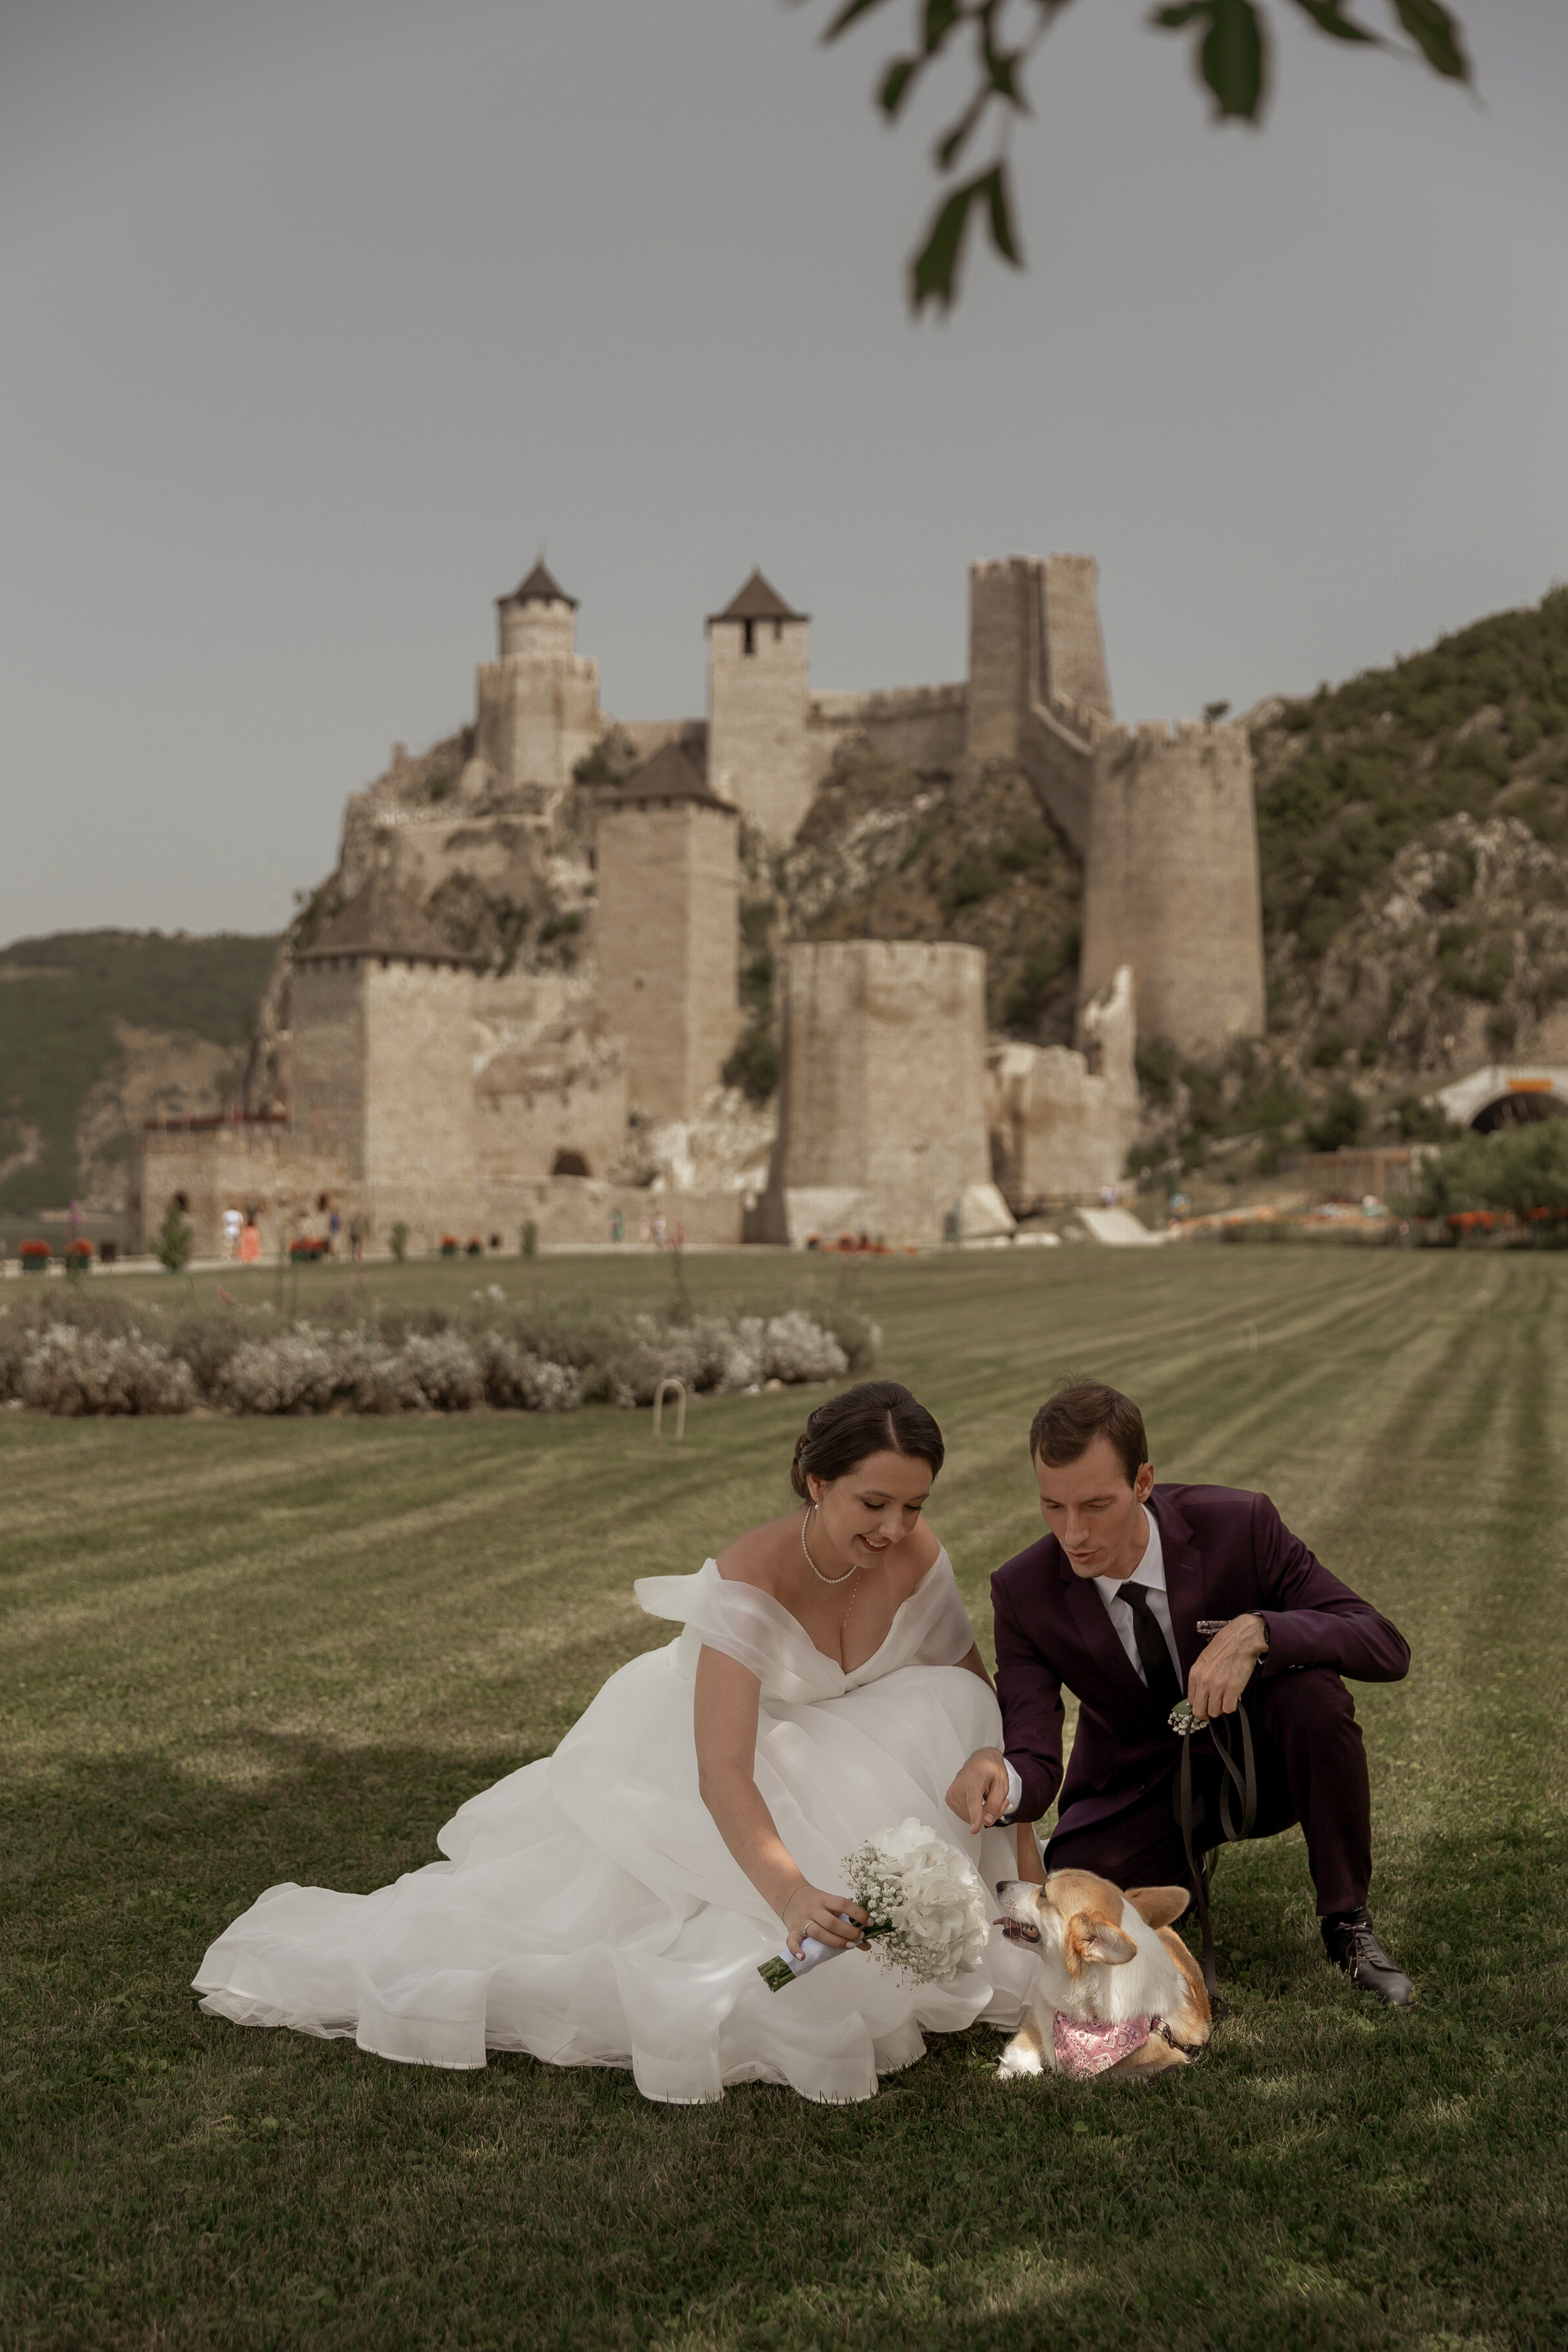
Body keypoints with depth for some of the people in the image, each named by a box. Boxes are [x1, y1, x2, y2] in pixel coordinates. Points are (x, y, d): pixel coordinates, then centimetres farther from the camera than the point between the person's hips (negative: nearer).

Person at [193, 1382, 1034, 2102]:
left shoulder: (918, 1558, -22)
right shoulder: (752, 1577, -39)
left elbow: (981, 1703, -4)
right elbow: (720, 1775, -49)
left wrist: (1018, 1828, -17)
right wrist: (792, 1894, -66)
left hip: (830, 1765, 5)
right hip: (689, 1764, -4)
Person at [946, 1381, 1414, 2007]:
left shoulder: (1239, 1526, -23)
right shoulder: (1024, 1592, -19)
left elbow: (1387, 1649, -25)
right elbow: (1034, 1760, -23)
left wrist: (1256, 1631, -43)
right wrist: (1000, 1778, -49)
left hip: (1256, 1766, -1)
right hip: (1135, 1791, 1)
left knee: (1311, 1689, -34)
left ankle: (1347, 1919, -10)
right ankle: (1181, 1866, 12)